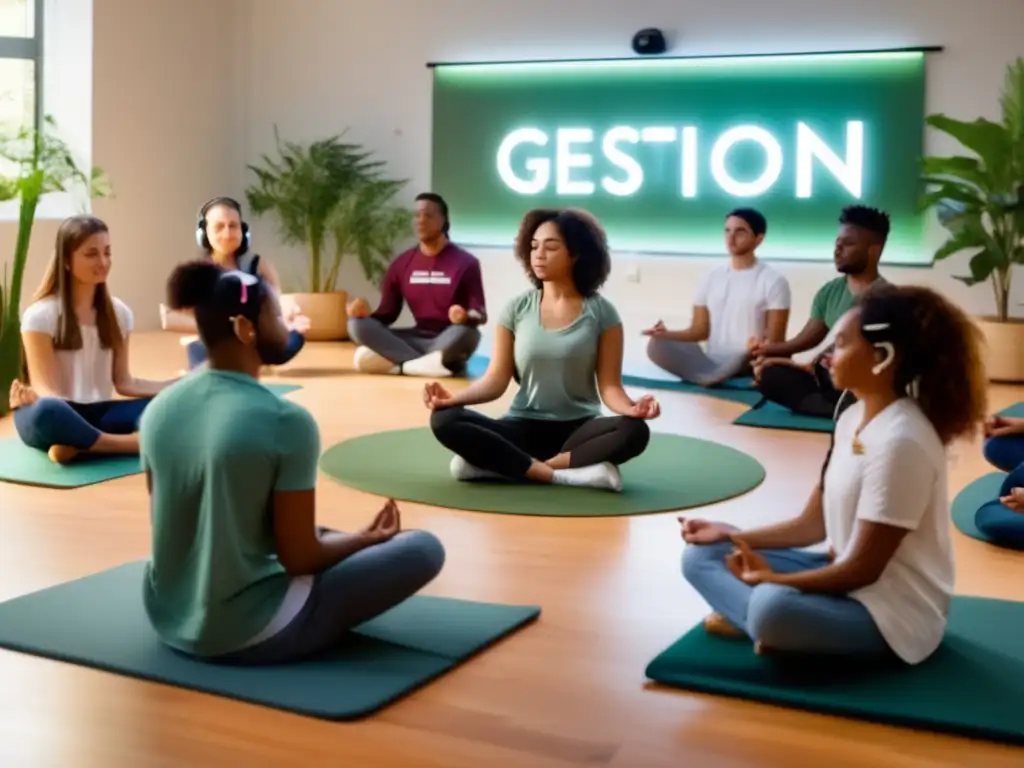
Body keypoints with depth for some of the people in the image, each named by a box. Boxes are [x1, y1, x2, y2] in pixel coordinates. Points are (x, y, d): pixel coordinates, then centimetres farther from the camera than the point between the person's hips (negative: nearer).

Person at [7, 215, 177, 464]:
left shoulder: (119, 313, 9)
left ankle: (77, 444, -29)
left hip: (98, 414, 5)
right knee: (47, 411, -42)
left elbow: (124, 383, 8)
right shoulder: (40, 315, -6)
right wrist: (33, 396, -37)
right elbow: (47, 390, -12)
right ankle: (137, 442, -27)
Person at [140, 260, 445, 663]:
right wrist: (366, 538, 4)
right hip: (249, 633, -8)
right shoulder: (286, 422, -22)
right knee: (424, 548, 2)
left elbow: (167, 524, 10)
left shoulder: (158, 410, -2)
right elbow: (299, 557, -17)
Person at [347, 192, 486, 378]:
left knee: (465, 333, -39)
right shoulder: (402, 264, 6)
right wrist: (366, 313, -15)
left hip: (449, 342, -4)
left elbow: (481, 314, -8)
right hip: (418, 340, 4)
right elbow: (388, 313, 7)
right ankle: (430, 363, -30)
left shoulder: (465, 263, -5)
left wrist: (466, 317, -32)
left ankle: (401, 364, -25)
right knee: (358, 324, -18)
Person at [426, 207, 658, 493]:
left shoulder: (601, 312, -1)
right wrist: (455, 397, -19)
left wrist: (631, 408, -27)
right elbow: (496, 380, 0)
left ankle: (501, 464, -30)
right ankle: (567, 474, -31)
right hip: (524, 427, 1)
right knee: (444, 420, -25)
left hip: (579, 428, -1)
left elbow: (609, 385, -4)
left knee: (634, 432, -34)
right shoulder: (517, 309, 3)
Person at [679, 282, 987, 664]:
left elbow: (863, 569, -21)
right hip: (847, 578, 10)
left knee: (774, 607, -40)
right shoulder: (853, 419, 5)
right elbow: (814, 523, 11)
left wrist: (771, 580, -16)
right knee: (704, 553, 6)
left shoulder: (900, 442, -24)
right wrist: (731, 537, 3)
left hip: (895, 613, -10)